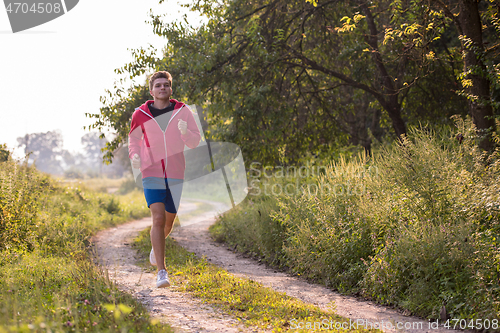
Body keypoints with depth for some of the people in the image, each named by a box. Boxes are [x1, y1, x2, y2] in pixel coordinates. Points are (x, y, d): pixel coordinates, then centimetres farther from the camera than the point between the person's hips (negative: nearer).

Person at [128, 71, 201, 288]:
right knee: (158, 219, -17)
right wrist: (134, 156, -5)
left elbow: (195, 142, 0)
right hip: (152, 174, -2)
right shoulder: (140, 114, -1)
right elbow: (134, 139, 15)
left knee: (169, 221, 14)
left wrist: (185, 131, -22)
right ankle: (161, 272, -16)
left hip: (175, 175, 2)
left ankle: (156, 246, 49)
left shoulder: (182, 111, -1)